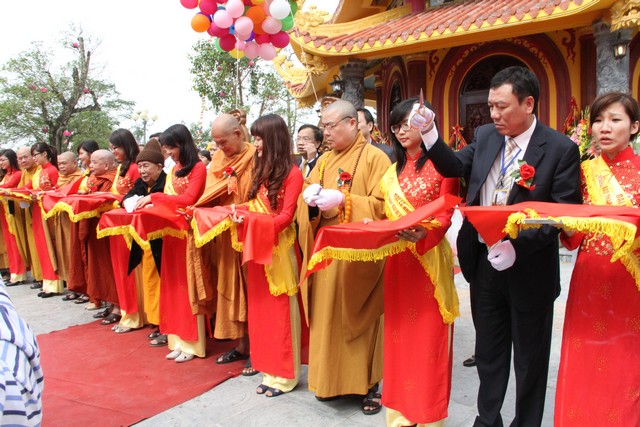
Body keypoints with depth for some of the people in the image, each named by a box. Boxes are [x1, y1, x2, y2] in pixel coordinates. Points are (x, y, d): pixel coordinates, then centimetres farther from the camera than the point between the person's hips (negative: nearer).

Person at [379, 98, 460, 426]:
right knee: (399, 334, 11)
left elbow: (445, 215, -12)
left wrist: (425, 233, -29)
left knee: (427, 335, 2)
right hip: (397, 259, 6)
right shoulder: (394, 169, 14)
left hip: (430, 257, -6)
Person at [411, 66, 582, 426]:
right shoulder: (486, 136, 3)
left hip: (528, 268, -4)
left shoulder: (561, 149, -12)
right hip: (484, 262, 5)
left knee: (529, 356, 14)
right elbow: (455, 167, 3)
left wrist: (517, 246, -24)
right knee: (488, 350, 19)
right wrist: (429, 134, -12)